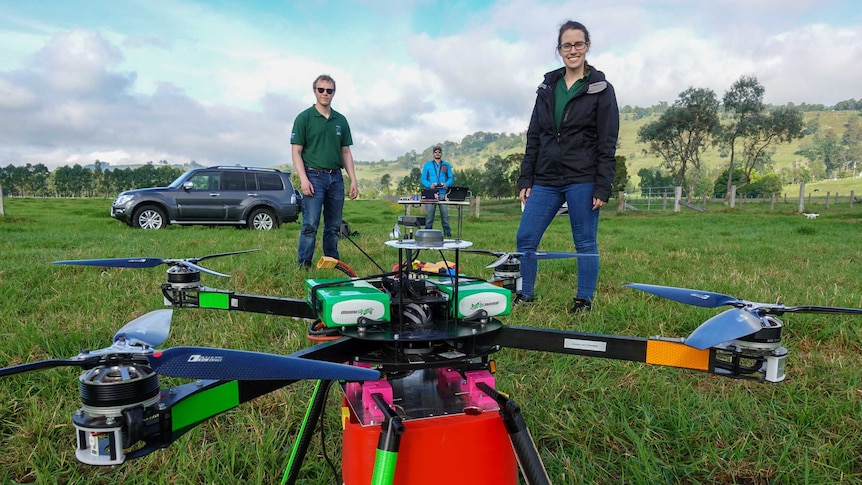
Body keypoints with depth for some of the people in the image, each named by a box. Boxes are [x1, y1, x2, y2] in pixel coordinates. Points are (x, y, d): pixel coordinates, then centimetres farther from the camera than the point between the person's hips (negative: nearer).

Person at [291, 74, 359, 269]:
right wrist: (303, 179, -16)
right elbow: (296, 152, -5)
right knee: (310, 225, -8)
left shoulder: (341, 120, 12)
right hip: (314, 177, -5)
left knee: (334, 227, 9)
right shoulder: (304, 118, -1)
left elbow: (346, 152, 14)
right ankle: (303, 265, -1)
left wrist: (353, 180, 6)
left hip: (336, 178, 5)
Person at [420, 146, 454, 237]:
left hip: (443, 193, 1)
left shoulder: (447, 165, 14)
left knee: (445, 214, -2)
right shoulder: (427, 165, 11)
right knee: (429, 215, -3)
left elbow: (451, 178, 11)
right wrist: (430, 185, -13)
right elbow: (423, 179, 6)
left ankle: (447, 233, 4)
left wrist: (447, 184, -11)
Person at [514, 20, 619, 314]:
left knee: (585, 243, 4)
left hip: (582, 181, -4)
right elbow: (533, 138, 12)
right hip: (546, 180, 4)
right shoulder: (548, 87, 13)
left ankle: (584, 301, 18)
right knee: (525, 238, 2)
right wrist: (525, 180, 7)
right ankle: (524, 294, 18)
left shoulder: (601, 89, 0)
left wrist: (602, 187, -11)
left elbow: (607, 144, -4)